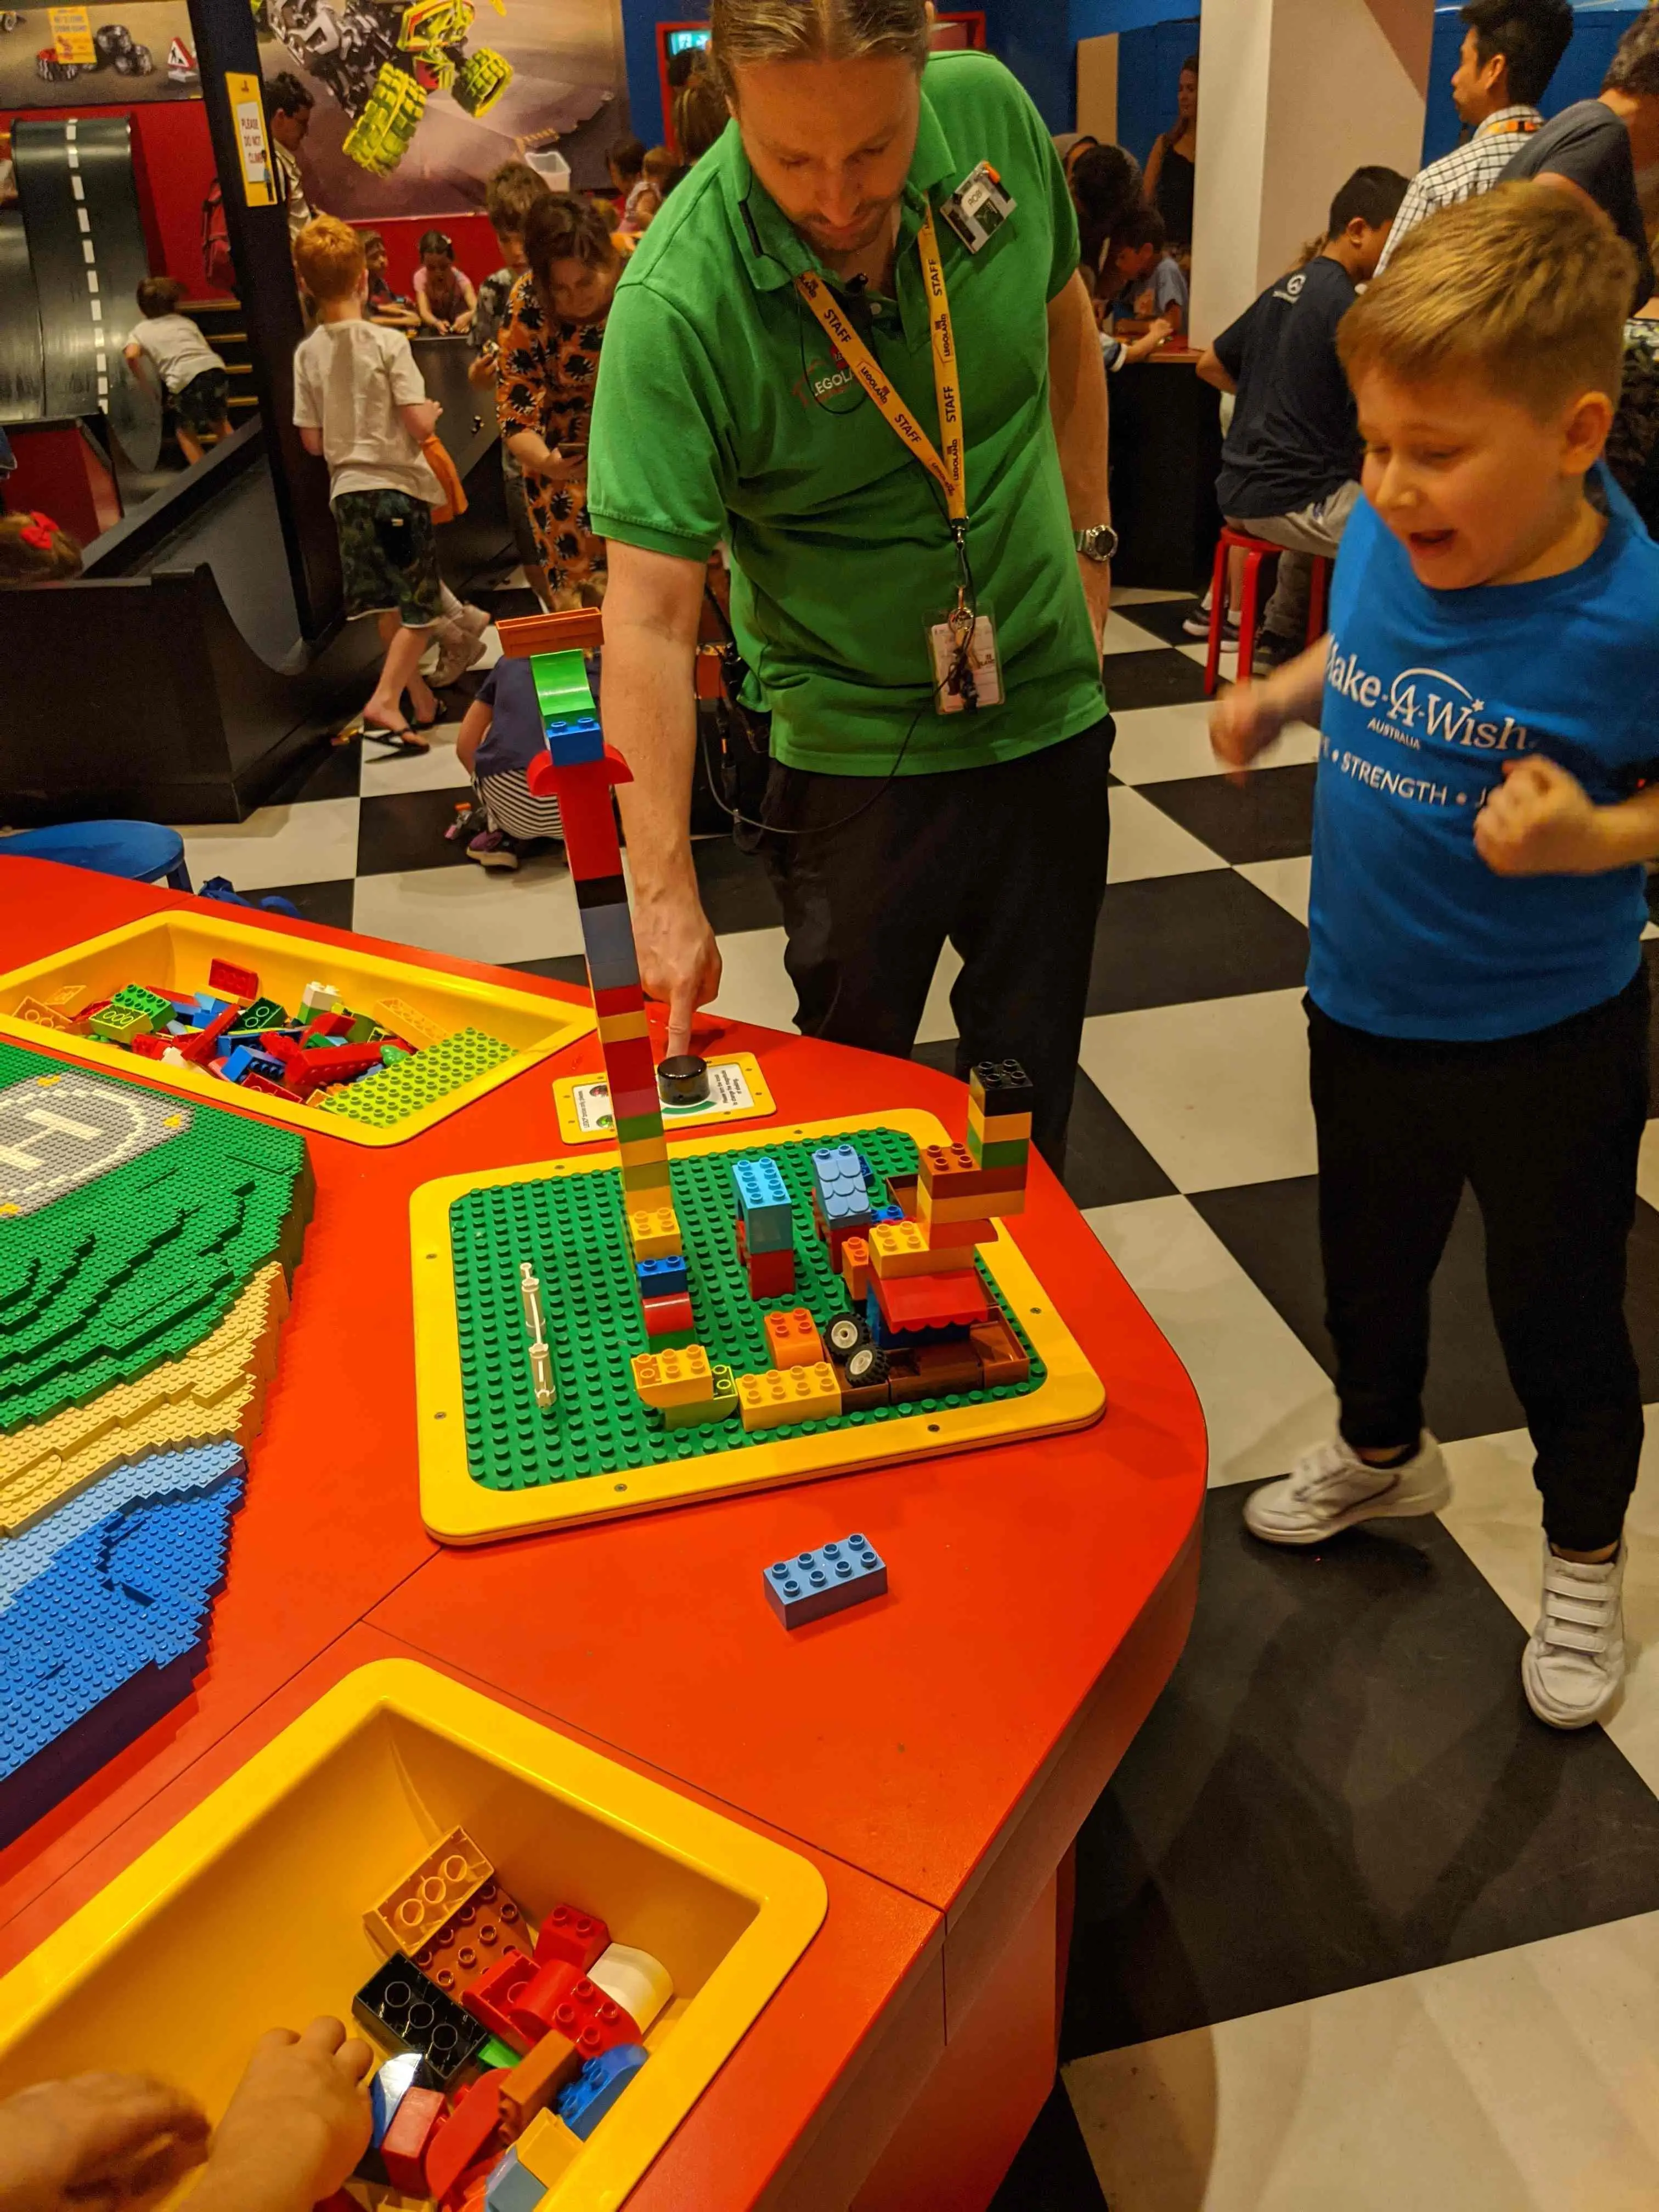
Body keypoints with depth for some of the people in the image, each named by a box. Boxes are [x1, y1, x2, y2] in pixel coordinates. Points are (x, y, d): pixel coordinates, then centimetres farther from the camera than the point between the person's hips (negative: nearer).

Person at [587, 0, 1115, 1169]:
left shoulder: (992, 111, -11)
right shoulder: (679, 305, -25)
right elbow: (651, 616, -27)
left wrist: (1090, 543, 9)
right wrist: (667, 895, -31)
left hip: (1050, 702, 4)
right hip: (856, 744, -3)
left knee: (1032, 1068, 16)